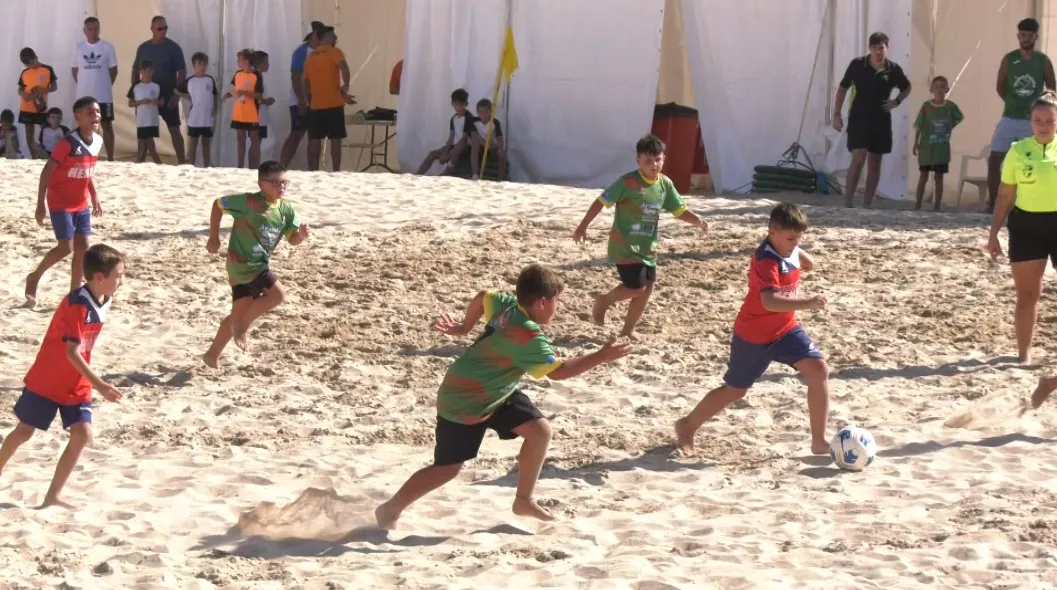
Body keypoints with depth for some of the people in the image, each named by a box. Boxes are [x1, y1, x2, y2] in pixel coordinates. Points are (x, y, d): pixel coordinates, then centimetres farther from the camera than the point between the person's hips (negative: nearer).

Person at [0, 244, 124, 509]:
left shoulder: (104, 301, -2)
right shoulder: (77, 305, -27)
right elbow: (72, 353, -31)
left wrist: (93, 384, 15)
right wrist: (99, 385, -36)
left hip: (77, 384, 6)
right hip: (47, 380, -6)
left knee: (82, 433, -8)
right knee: (24, 431, 8)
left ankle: (53, 496, -1)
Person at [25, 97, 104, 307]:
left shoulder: (97, 141, 0)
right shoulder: (67, 143, -22)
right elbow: (47, 172, -18)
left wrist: (94, 197, 15)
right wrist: (41, 204, -19)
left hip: (81, 204, 7)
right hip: (60, 203, -7)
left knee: (83, 247, 3)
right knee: (66, 247, -9)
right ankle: (34, 277, 14)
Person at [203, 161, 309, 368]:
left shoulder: (286, 209, 1)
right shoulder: (248, 202, -17)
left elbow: (292, 239, 8)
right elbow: (218, 205, -6)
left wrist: (301, 234, -16)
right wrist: (214, 238, -3)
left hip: (259, 265, 8)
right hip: (243, 263, -8)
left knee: (239, 314, 16)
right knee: (277, 294, -20)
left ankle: (212, 356, 30)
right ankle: (242, 326, -2)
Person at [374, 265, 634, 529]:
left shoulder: (508, 305, -7)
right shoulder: (527, 336, -32)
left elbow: (483, 298, 13)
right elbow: (557, 371, -32)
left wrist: (465, 326, 29)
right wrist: (600, 357, -29)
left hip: (495, 392, 9)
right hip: (464, 402, -9)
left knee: (540, 430, -3)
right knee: (448, 468, 0)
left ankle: (524, 500, 10)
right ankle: (390, 510, 18)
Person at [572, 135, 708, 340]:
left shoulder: (665, 184, 0)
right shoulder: (628, 182, -18)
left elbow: (680, 210, 6)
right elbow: (601, 202, -13)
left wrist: (697, 221, -15)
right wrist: (583, 227, -12)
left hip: (647, 247, 7)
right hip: (625, 246, -7)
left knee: (647, 288, 6)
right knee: (637, 288, -10)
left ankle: (627, 331, 21)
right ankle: (603, 301, 18)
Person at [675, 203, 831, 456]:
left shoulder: (788, 247, -3)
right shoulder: (766, 262, -29)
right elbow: (770, 301, -47)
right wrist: (806, 302, -54)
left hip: (785, 329, 7)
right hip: (754, 335, -7)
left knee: (819, 370, -11)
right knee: (734, 390, 8)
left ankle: (819, 441, -6)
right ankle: (688, 426, 33)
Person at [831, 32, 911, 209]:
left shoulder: (893, 69, -4)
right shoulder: (857, 65, -9)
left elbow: (907, 88, 16)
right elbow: (843, 88, 2)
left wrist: (897, 101, -2)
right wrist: (836, 114, -3)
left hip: (881, 121, 3)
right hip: (859, 119, -3)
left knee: (874, 164, 7)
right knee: (858, 159, -16)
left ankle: (867, 204, 15)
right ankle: (848, 201, -10)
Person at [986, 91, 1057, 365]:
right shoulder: (1018, 151, 0)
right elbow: (1005, 194, 6)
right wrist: (994, 232, 4)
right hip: (1026, 225, 0)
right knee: (1027, 294, 5)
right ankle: (1024, 353, 14)